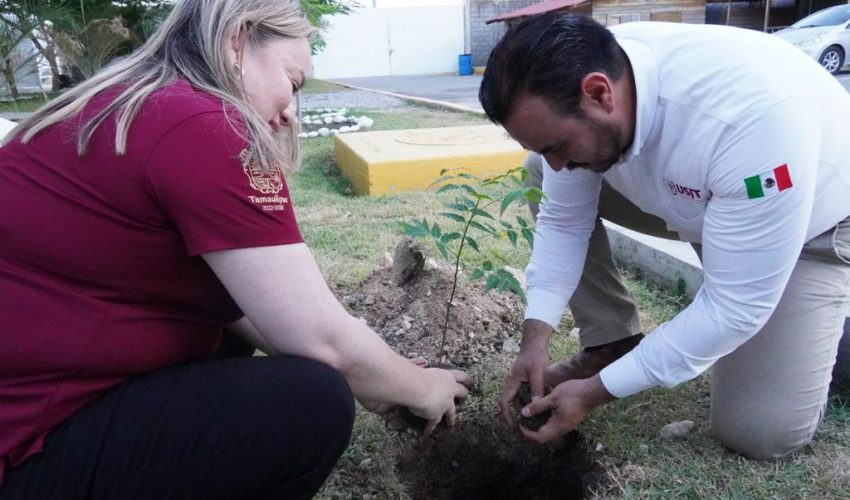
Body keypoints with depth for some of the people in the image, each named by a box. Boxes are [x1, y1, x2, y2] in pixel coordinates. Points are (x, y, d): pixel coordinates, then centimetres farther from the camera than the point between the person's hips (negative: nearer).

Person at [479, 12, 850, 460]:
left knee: (759, 432, -14)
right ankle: (612, 345, 0)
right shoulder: (575, 84, -24)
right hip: (688, 199, 5)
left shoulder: (753, 121, -43)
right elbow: (562, 219, -12)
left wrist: (598, 390, -30)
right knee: (543, 186, -12)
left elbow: (736, 304, -35)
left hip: (809, 226, -5)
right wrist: (535, 338, -21)